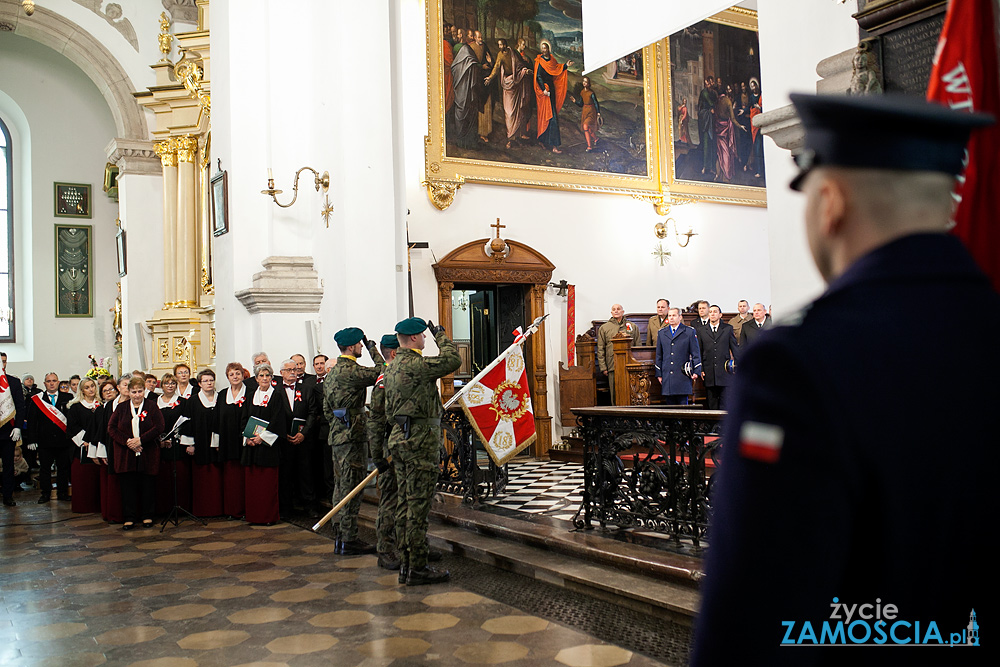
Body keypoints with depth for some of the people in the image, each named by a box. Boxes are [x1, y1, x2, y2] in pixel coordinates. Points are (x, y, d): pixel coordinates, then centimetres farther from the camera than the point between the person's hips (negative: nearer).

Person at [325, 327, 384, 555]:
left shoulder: (332, 373, 16)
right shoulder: (352, 371, -16)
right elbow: (381, 372, -12)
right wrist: (372, 348, 0)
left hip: (337, 436, 10)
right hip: (352, 437, -10)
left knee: (342, 488, 13)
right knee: (351, 489, -5)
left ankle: (341, 536, 19)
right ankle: (349, 540, -2)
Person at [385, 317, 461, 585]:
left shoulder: (392, 368, 15)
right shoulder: (415, 364, -16)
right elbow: (453, 360, -18)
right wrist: (441, 336, -1)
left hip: (399, 437, 10)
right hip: (421, 439, -10)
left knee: (406, 504, 13)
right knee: (418, 505, -4)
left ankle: (405, 565, 19)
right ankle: (417, 569, 2)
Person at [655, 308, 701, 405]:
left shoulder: (690, 331, 6)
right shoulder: (661, 333, 15)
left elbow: (696, 353, 4)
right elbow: (658, 355, 16)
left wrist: (696, 371, -5)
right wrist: (659, 374, 11)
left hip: (683, 375, -3)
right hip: (667, 376, 3)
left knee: (683, 404, -4)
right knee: (669, 404, 2)